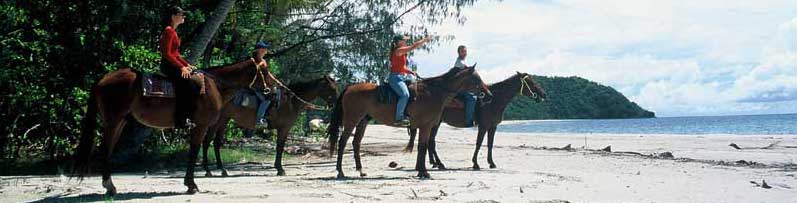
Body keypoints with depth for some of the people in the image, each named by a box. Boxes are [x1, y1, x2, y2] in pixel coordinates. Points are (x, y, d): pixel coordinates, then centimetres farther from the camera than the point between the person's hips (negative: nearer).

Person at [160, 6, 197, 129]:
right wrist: (181, 67, -20)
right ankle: (180, 120, -24)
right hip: (168, 65, -10)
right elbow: (167, 54, -19)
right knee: (185, 82, -25)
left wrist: (187, 65, 11)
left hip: (173, 64, 10)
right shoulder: (168, 31, -11)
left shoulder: (173, 31, 18)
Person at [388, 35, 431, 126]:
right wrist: (425, 40, -9)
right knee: (405, 95, -30)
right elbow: (413, 46, -17)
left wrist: (411, 72, 11)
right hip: (395, 78, -11)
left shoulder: (402, 52, 18)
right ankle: (399, 118, -30)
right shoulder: (398, 50, -12)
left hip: (402, 76, 11)